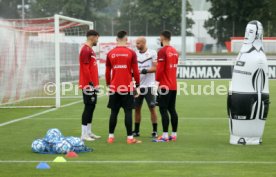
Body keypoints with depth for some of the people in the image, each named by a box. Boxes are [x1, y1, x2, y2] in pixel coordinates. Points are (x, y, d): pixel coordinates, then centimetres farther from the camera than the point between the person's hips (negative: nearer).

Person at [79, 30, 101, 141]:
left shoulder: (89, 50, 17)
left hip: (91, 85, 10)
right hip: (88, 85, -10)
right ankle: (84, 135, -5)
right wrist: (90, 83, -20)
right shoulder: (86, 50, -14)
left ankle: (88, 132, 19)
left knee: (91, 107, 12)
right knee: (88, 107, -8)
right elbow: (85, 69, -20)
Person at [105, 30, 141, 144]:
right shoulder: (131, 53, -3)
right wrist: (137, 86, 6)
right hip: (128, 88, -3)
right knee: (128, 112, 0)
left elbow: (107, 72, 8)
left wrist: (108, 85, 19)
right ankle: (130, 138, -1)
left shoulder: (110, 54, 4)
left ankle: (111, 137, 11)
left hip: (114, 88, 3)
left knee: (114, 112, 9)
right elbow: (135, 71, -3)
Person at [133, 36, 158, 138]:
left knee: (152, 108, 0)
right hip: (138, 85, 4)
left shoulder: (152, 53, -5)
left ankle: (155, 131, 6)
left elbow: (155, 68, -11)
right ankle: (136, 131, 16)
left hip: (149, 85, -4)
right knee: (137, 108, 7)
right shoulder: (135, 54, 8)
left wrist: (145, 71, -23)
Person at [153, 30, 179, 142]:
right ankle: (174, 134, 14)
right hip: (174, 85, 8)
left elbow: (160, 68, -18)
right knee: (172, 109, 12)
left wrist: (157, 80, -8)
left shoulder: (162, 51, -13)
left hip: (165, 86, -8)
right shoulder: (174, 51, 13)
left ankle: (165, 135, -10)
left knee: (163, 109, -7)